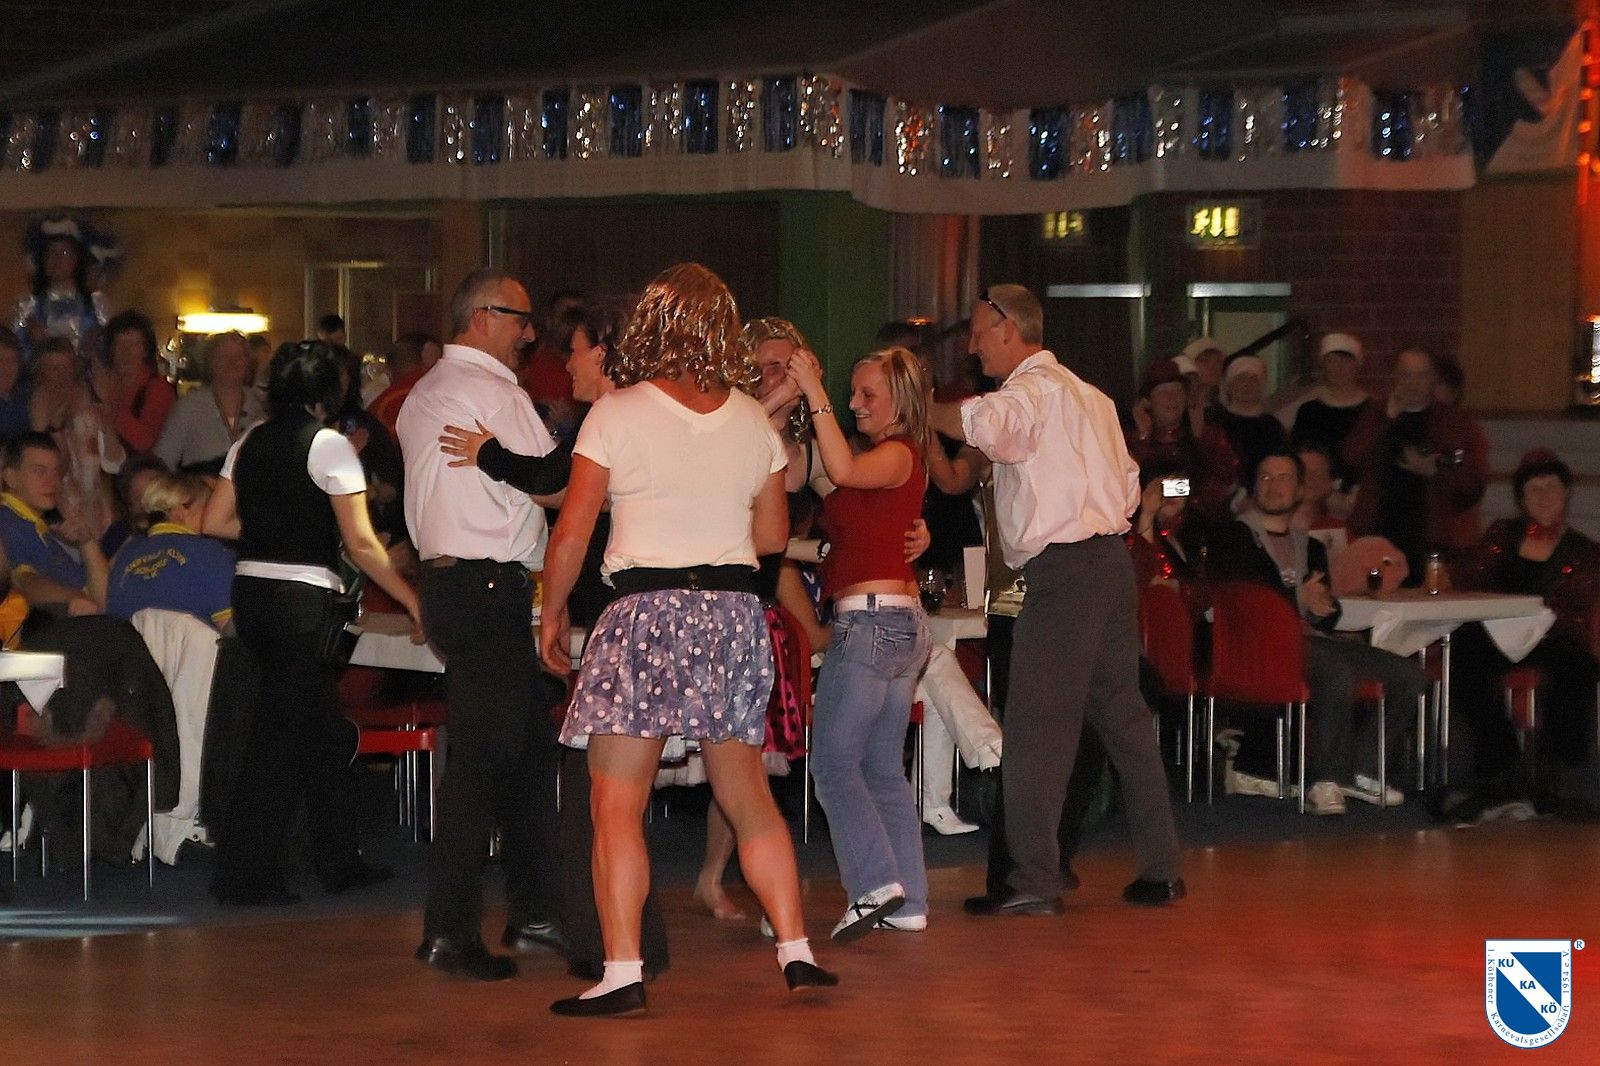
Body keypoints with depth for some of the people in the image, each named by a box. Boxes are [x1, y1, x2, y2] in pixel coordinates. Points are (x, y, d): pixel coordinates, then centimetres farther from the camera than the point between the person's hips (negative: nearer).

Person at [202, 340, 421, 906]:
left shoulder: (250, 443, 10)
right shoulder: (329, 445, -9)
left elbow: (213, 522, 11)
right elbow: (361, 545, -12)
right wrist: (414, 602, -6)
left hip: (251, 590, 7)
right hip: (303, 599, -7)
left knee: (324, 731, 17)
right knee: (280, 737, -2)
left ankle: (339, 861, 24)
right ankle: (243, 874, -2)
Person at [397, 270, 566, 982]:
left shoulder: (422, 396, 18)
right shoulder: (491, 391, -12)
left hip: (444, 574, 10)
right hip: (491, 588, -10)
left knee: (528, 744, 15)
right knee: (484, 757, -8)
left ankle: (533, 912, 19)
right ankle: (451, 930, -8)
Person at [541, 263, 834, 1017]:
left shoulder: (617, 415, -5)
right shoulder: (752, 421, 7)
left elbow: (571, 532, -6)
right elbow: (773, 535, 14)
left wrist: (552, 614, 7)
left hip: (646, 610, -5)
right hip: (734, 610, 5)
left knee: (617, 805, -1)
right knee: (747, 795, 14)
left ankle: (623, 972, -8)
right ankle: (796, 953, 11)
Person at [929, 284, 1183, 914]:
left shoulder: (1032, 389, -9)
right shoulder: (1087, 394, 22)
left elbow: (983, 424, -31)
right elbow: (1128, 483, 23)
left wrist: (924, 411, -18)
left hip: (1062, 569, -10)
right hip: (1111, 556, 10)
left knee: (1036, 721, -8)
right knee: (1120, 713, 12)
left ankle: (1034, 880, -10)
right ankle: (1160, 869, 13)